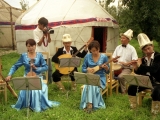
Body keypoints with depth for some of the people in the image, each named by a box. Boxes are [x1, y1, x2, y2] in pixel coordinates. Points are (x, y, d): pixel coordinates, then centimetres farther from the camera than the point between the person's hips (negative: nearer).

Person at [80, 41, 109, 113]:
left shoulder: (104, 57, -4)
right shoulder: (87, 56, 0)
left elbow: (107, 72, 1)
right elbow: (83, 69, 5)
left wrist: (106, 67, -21)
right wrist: (88, 69, -16)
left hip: (100, 78, -1)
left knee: (93, 85, -32)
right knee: (89, 85, -32)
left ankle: (90, 104, -26)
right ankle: (89, 103, -28)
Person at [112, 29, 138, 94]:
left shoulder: (131, 49, -3)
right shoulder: (118, 47, 10)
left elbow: (135, 60, -10)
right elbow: (113, 58, 13)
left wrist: (126, 63, -21)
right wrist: (114, 60, -11)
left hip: (127, 68, -4)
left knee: (120, 76, -32)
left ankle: (123, 92, -9)